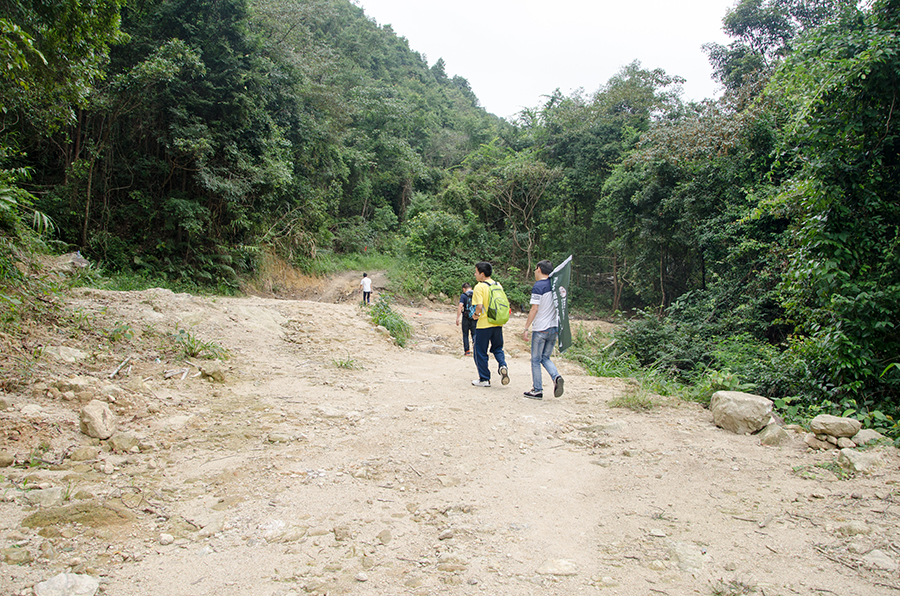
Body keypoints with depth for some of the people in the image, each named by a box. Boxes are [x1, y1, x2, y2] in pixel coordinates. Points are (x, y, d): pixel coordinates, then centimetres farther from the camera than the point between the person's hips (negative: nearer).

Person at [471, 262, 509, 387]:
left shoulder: (479, 287, -12)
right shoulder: (498, 285, 7)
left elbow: (479, 306, -22)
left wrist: (476, 314, -4)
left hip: (484, 324, -6)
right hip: (498, 323, 6)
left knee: (481, 352, 7)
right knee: (497, 348, 20)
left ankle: (484, 379, 11)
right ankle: (503, 365, -7)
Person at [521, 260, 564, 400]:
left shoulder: (538, 286, -12)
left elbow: (534, 309, -16)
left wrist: (526, 328, -11)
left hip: (540, 329, -7)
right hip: (554, 328, 7)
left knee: (536, 360, 5)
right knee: (545, 358, 16)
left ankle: (537, 390, 9)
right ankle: (556, 377, -8)